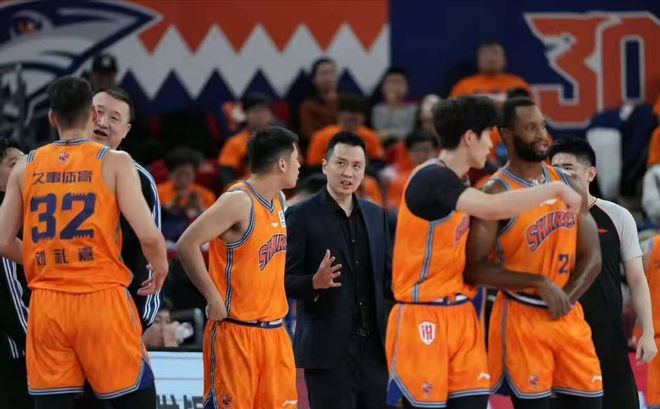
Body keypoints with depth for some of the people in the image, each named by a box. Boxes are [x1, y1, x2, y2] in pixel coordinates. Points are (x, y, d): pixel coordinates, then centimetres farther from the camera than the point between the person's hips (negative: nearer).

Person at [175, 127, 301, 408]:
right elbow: (187, 245, -22)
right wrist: (214, 298, -18)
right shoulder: (238, 201, -16)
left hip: (273, 331, 8)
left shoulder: (278, 201, 11)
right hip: (235, 330, -8)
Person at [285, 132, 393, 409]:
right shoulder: (302, 216, -4)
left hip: (373, 345, 5)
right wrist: (315, 282, -25)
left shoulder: (376, 215, 14)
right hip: (329, 348, -5)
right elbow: (285, 280, -6)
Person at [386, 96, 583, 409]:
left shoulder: (455, 182, 13)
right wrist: (556, 190, -23)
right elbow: (492, 208, -32)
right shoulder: (431, 179, -18)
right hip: (423, 319, -9)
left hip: (460, 314, 9)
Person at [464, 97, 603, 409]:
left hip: (569, 316, 6)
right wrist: (539, 284, -21)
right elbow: (474, 269, -16)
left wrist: (567, 298, -9)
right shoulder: (496, 194, -11)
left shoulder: (570, 186, 8)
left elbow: (592, 257, 8)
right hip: (522, 318, -6)